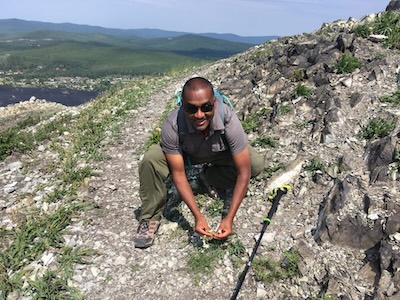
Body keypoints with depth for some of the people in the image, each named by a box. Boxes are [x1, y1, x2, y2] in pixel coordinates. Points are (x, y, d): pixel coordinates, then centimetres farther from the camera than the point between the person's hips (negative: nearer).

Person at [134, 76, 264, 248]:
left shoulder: (229, 120, -37)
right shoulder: (171, 127, -36)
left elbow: (244, 172, -30)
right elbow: (178, 174, -26)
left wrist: (229, 218, -32)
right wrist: (198, 216, -31)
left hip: (221, 154, 1)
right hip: (187, 154, 0)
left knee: (257, 164, -25)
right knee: (151, 160, -29)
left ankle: (211, 178, 4)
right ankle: (150, 218, -6)